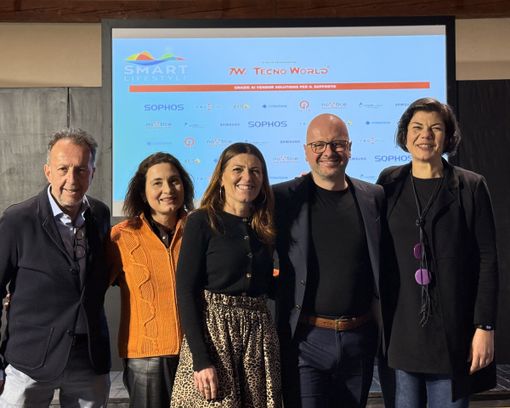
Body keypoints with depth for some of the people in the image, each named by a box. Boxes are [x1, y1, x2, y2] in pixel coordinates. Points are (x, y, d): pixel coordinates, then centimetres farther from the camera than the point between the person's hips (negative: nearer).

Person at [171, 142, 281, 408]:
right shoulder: (202, 222, -5)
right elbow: (186, 293, -11)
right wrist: (201, 360, -17)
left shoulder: (264, 227, 10)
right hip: (212, 332, -5)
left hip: (259, 336, 5)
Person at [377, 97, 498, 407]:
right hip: (400, 328, 2)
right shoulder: (390, 182, 6)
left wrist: (485, 327, -7)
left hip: (453, 330, -2)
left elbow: (487, 260, -2)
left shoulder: (471, 186, 0)